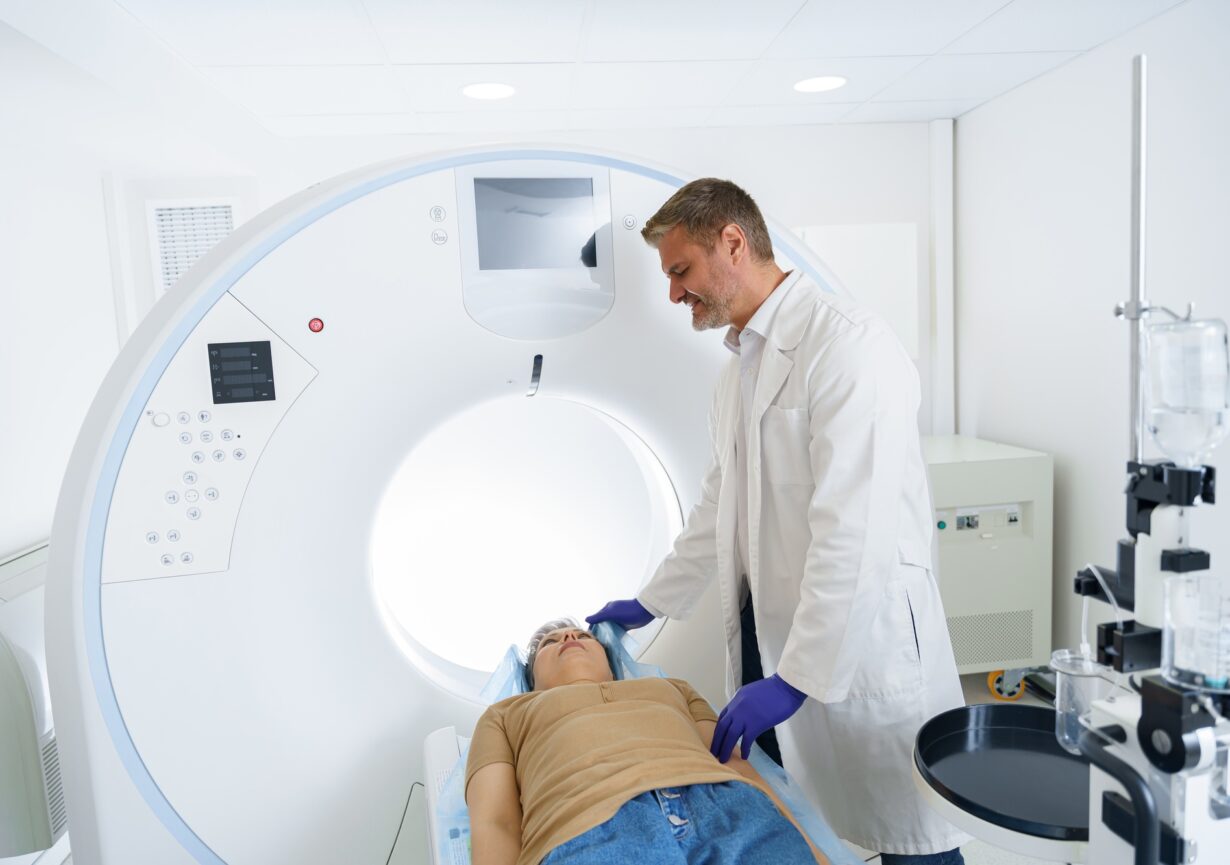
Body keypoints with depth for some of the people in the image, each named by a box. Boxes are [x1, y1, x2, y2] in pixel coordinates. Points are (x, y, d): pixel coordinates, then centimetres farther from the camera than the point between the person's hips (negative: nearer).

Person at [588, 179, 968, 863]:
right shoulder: (741, 366, 14)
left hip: (860, 649, -7)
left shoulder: (845, 341, -15)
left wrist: (796, 677, -22)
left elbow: (853, 530, -22)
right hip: (768, 640, 8)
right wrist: (653, 603, 24)